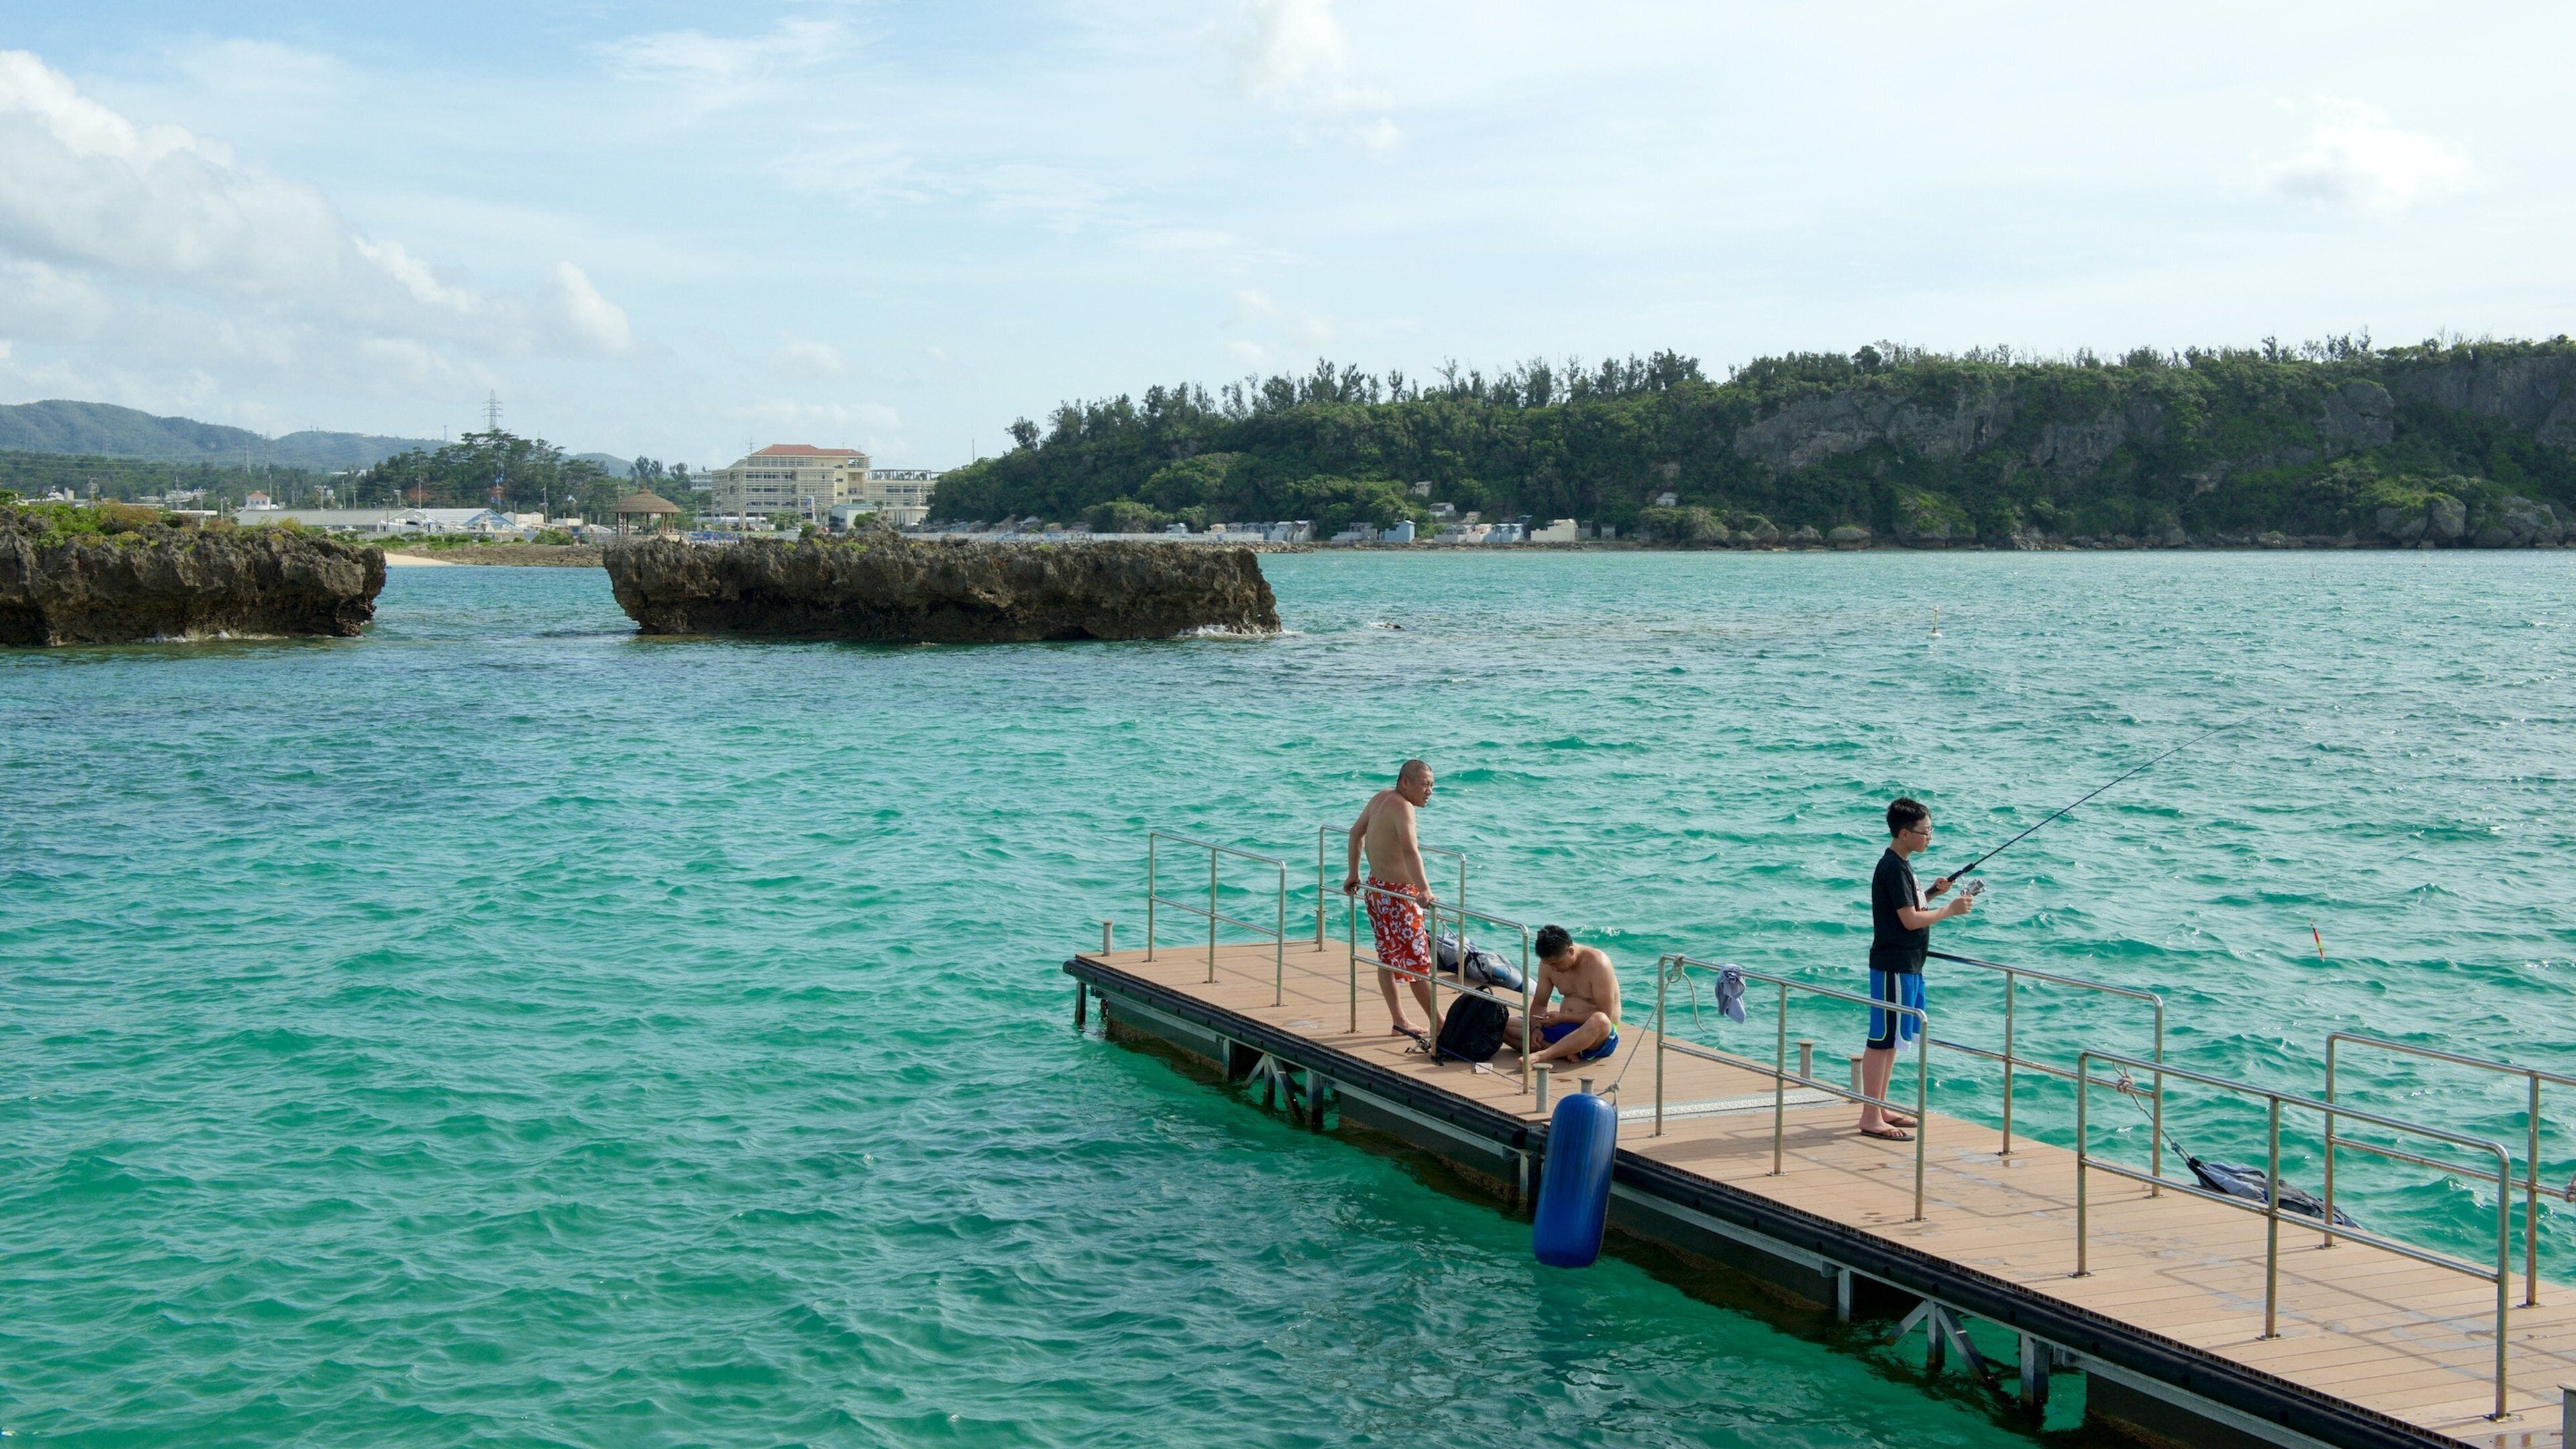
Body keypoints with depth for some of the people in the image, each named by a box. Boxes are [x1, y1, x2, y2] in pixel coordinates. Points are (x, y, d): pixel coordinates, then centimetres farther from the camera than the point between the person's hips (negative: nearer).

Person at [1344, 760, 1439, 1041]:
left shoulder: (1380, 798, 7)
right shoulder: (1402, 807, -21)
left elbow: (1356, 832, 21)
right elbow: (1410, 850, -36)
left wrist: (1354, 875, 29)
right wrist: (1424, 890, -47)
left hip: (1377, 888, 10)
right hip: (1398, 894, -10)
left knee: (1388, 957, 14)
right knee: (1418, 960, -5)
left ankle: (1399, 1021, 20)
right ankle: (1438, 1025, 0)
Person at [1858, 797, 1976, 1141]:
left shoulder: (1900, 865, 14)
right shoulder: (1893, 868, -17)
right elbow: (1911, 919, -20)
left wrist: (1932, 893, 9)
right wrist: (1951, 909, -11)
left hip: (1906, 966, 10)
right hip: (1893, 966, -10)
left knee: (1891, 1039, 15)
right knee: (1881, 1040, -7)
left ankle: (1880, 1108, 23)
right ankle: (1870, 1118, -5)